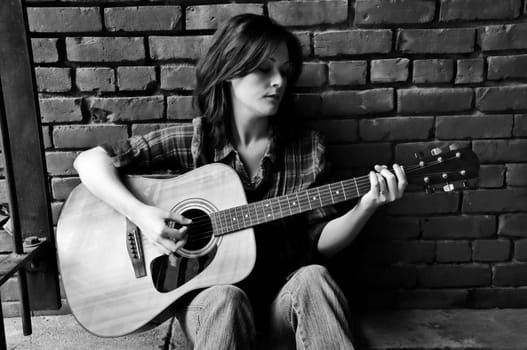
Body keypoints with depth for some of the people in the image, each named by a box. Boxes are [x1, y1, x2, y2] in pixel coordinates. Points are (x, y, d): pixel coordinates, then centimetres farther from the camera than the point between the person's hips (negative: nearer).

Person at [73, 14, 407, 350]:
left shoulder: (307, 147, -1)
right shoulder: (192, 140, -6)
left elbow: (320, 243, 0)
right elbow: (90, 160, -5)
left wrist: (366, 206, -17)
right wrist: (140, 214, -20)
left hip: (282, 297, 2)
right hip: (207, 293, -1)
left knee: (312, 278, -31)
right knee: (225, 300, -34)